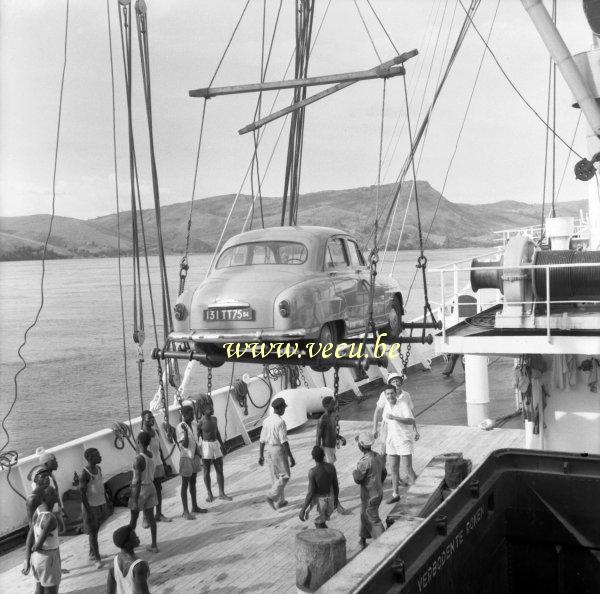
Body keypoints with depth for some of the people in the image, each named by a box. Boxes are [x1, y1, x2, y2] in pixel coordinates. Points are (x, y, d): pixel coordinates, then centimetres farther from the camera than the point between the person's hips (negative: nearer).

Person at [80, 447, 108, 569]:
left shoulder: (98, 469, 3)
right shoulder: (84, 474, -20)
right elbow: (82, 493, -18)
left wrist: (105, 505, 17)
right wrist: (88, 512, -17)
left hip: (100, 504, 7)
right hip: (91, 506, -7)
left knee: (96, 530, 18)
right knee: (92, 532, 1)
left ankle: (92, 553, 32)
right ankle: (97, 559, 6)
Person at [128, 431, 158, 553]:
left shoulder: (138, 459, -25)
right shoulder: (151, 455, -2)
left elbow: (138, 482, -24)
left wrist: (135, 501, -19)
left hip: (141, 489, -7)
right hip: (151, 488, 7)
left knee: (134, 517, 12)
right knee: (150, 516, 12)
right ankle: (154, 545, 16)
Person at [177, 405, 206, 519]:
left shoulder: (194, 423, 4)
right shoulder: (180, 427, -18)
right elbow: (185, 444, -23)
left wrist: (199, 455, 16)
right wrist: (185, 431, -34)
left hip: (194, 457, 7)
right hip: (186, 458, -7)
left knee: (193, 483, 18)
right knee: (185, 484, 1)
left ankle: (195, 506, 29)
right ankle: (185, 511, 6)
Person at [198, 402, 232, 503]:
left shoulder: (214, 419, 6)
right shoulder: (201, 421, -12)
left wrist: (222, 444, 21)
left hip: (216, 444, 6)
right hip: (206, 445, -6)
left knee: (220, 470, 6)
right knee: (207, 471, 5)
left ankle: (221, 493, 14)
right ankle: (210, 494, 15)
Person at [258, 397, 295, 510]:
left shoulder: (266, 421, 5)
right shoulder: (280, 422, -17)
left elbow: (262, 440, 10)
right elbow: (284, 441, -21)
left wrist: (261, 455, 18)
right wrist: (291, 457, -17)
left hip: (269, 449, 8)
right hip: (279, 450, -8)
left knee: (276, 477, 14)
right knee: (285, 475, 3)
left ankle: (280, 501, 19)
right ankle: (272, 496, -8)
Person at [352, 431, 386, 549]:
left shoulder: (364, 462, -28)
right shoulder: (378, 457, -2)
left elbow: (357, 479, -20)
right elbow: (383, 474, 11)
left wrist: (354, 472, 0)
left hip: (369, 497, -8)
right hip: (379, 493, 8)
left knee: (374, 521, 4)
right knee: (364, 516, 24)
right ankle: (363, 539, 37)